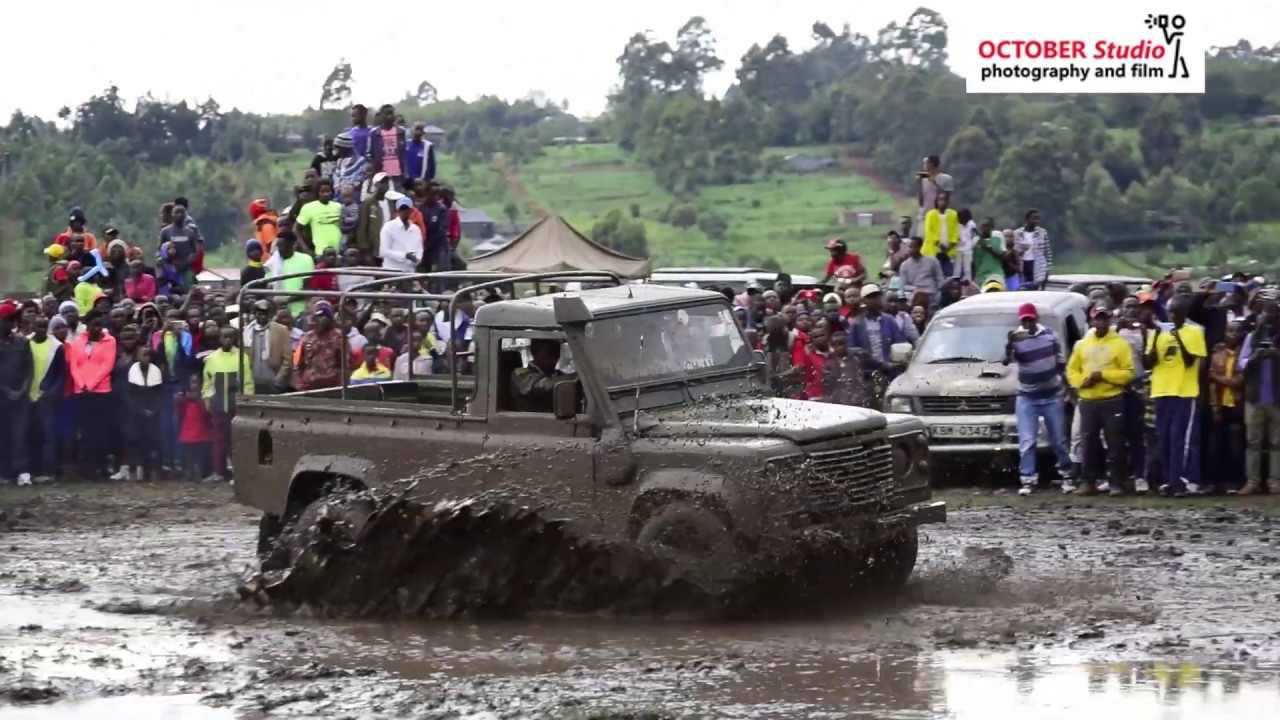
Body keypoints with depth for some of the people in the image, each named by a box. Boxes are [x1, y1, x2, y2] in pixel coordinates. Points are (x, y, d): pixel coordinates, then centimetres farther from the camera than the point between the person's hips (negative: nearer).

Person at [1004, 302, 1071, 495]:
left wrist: (1067, 386, 10)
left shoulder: (1050, 335, -1)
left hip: (1052, 396, 1)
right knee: (1027, 441, -7)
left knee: (1058, 439, 9)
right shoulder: (1017, 339, -7)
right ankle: (1028, 480, -6)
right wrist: (1010, 343, -41)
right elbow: (1007, 361, -24)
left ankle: (1067, 473, 25)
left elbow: (1062, 363, 10)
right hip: (1027, 398, -1)